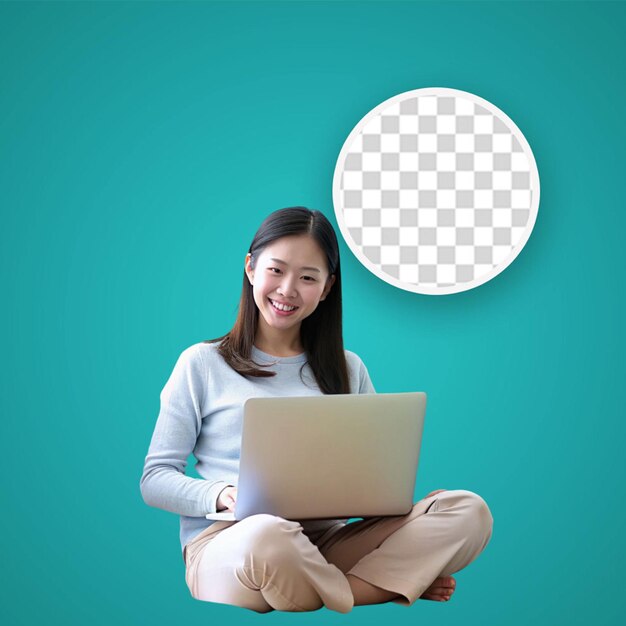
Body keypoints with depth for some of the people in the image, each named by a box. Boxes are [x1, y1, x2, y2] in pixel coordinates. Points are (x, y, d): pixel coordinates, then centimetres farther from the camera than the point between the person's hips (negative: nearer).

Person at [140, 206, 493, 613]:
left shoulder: (348, 370, 19)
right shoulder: (202, 364, 9)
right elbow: (155, 479, 5)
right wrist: (220, 495, -16)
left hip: (328, 540, 4)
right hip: (226, 540, -3)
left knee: (469, 511, -19)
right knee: (268, 535, -42)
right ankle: (392, 585, -18)